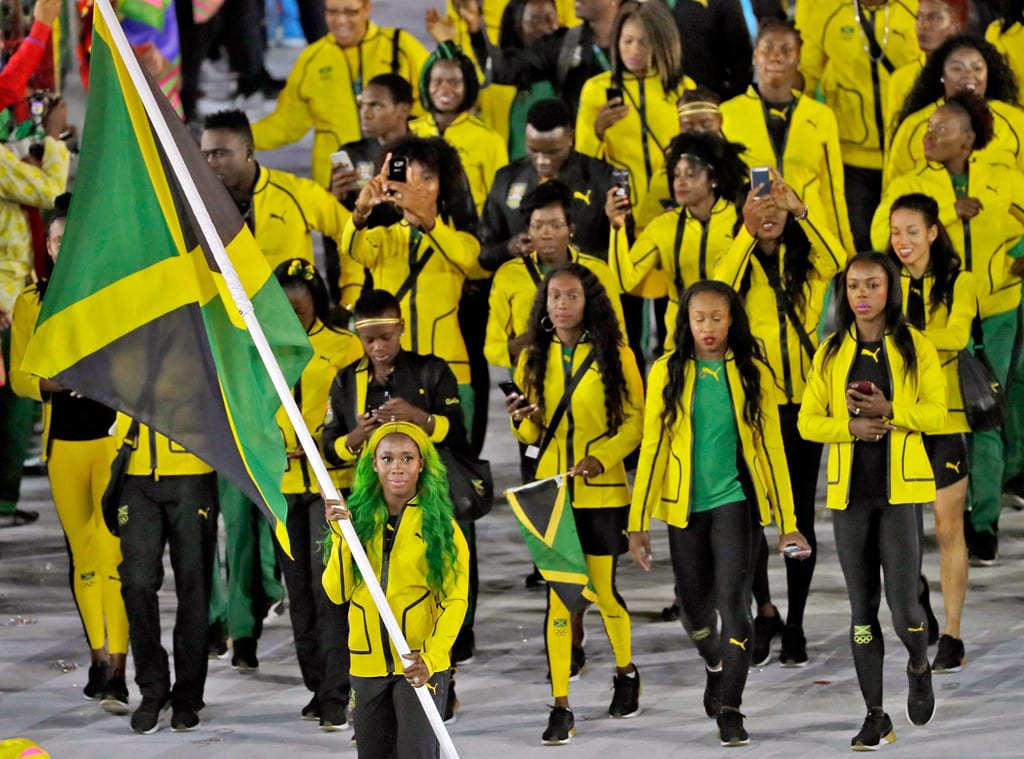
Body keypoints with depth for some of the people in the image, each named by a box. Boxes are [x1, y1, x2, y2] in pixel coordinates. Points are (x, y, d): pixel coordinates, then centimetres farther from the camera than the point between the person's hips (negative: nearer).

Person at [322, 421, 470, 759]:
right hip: (367, 665, 4)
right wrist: (341, 534, -14)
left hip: (421, 666, -4)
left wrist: (430, 658, -20)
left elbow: (455, 600, -6)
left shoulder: (439, 523, -4)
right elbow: (337, 592, -2)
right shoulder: (358, 517, 4)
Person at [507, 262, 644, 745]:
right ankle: (560, 708, -4)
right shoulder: (534, 358, 8)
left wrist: (601, 457, -15)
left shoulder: (615, 355, -1)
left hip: (602, 492, -2)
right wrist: (520, 419, -9)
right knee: (557, 595, -4)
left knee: (605, 588, 3)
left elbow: (636, 419, -1)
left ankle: (626, 672, 32)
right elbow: (532, 435, 13)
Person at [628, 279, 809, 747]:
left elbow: (771, 446, 2)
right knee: (694, 604, 12)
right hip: (684, 504, 2)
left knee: (732, 599, -13)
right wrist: (638, 522, -2)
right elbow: (652, 446, 1)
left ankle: (729, 709, -11)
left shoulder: (752, 374, -1)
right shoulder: (667, 373, 0)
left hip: (736, 499, -2)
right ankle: (715, 668, 43)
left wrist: (787, 522, 1)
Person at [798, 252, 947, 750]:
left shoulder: (914, 347, 1)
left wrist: (888, 411, -18)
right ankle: (875, 716, 12)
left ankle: (919, 667, 24)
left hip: (900, 489, -3)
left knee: (903, 605, -9)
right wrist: (849, 428, -13)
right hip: (850, 490, 3)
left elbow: (937, 413, -3)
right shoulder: (831, 353, 7)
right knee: (862, 607, 5)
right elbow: (808, 421, 6)